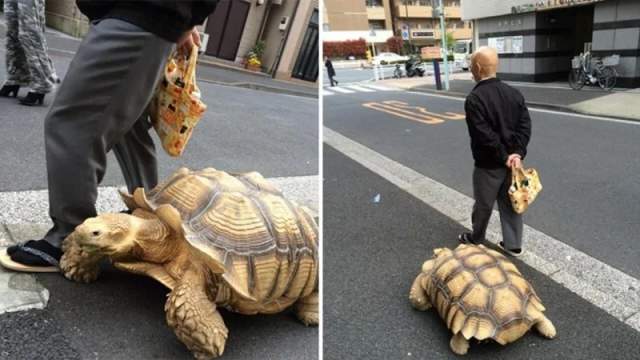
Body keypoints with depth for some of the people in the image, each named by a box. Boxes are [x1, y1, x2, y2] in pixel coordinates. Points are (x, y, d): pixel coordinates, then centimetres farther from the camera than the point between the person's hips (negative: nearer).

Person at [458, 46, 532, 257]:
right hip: (513, 160, 6)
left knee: (483, 205, 12)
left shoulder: (474, 99, -19)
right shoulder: (514, 93, 3)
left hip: (488, 164, -6)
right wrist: (517, 153, -10)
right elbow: (525, 125, -2)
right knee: (510, 203, 15)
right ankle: (513, 245, 25)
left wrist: (504, 157, -15)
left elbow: (485, 135, -24)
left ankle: (475, 240, 31)